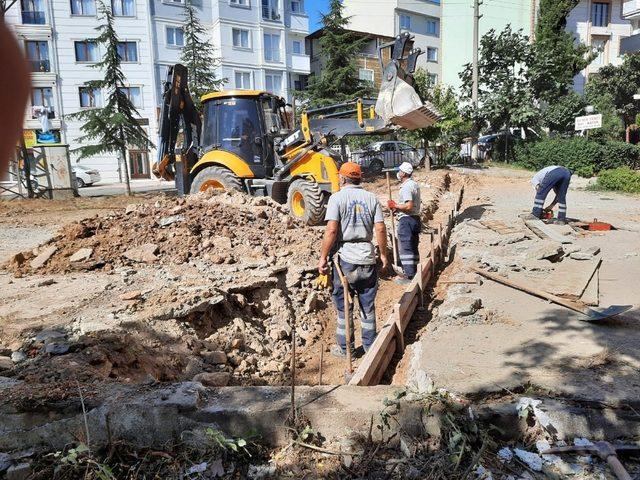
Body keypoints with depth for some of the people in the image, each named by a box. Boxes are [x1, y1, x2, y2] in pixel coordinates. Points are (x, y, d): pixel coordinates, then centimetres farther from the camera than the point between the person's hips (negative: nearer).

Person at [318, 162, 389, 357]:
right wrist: (383, 254, 9)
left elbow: (331, 230, -15)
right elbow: (380, 229, -1)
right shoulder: (371, 198, 5)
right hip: (367, 258, 4)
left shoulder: (337, 197, -6)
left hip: (345, 258, -3)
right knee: (368, 305, 14)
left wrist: (323, 257, -9)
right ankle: (370, 345, 25)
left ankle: (345, 347, 19)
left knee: (343, 305, 9)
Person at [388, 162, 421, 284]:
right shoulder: (415, 184, 14)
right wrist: (398, 207, 14)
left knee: (405, 248, -4)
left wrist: (395, 206, -13)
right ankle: (413, 272, 23)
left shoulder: (406, 187, -18)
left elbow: (409, 206, -26)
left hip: (406, 220, -10)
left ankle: (409, 276, -2)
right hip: (415, 218, 10)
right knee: (413, 247, 15)